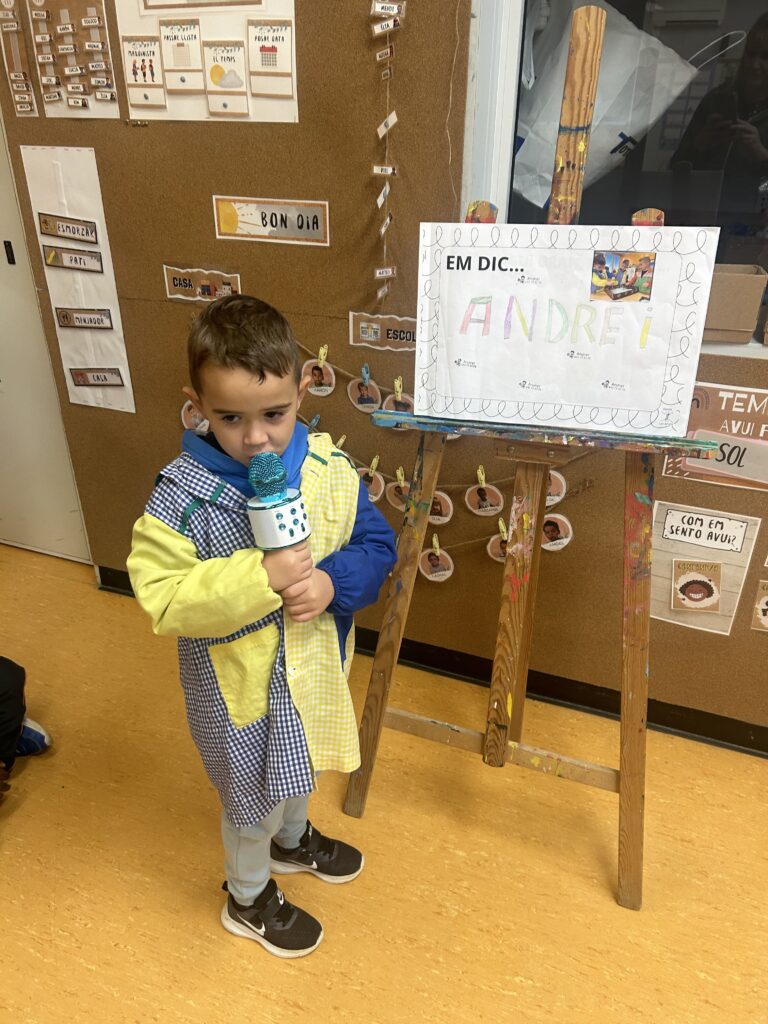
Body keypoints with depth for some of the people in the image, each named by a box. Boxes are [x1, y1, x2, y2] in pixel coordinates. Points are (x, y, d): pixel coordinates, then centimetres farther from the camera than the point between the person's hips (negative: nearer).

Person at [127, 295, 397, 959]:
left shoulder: (328, 468, -14)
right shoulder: (182, 493, -25)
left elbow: (376, 544, -6)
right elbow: (163, 599, -26)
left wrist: (333, 581, -26)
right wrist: (261, 576, -37)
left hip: (314, 662, 5)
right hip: (240, 677, -4)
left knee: (297, 763, 32)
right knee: (252, 790, 20)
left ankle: (291, 841, 65)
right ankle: (248, 898, 52)